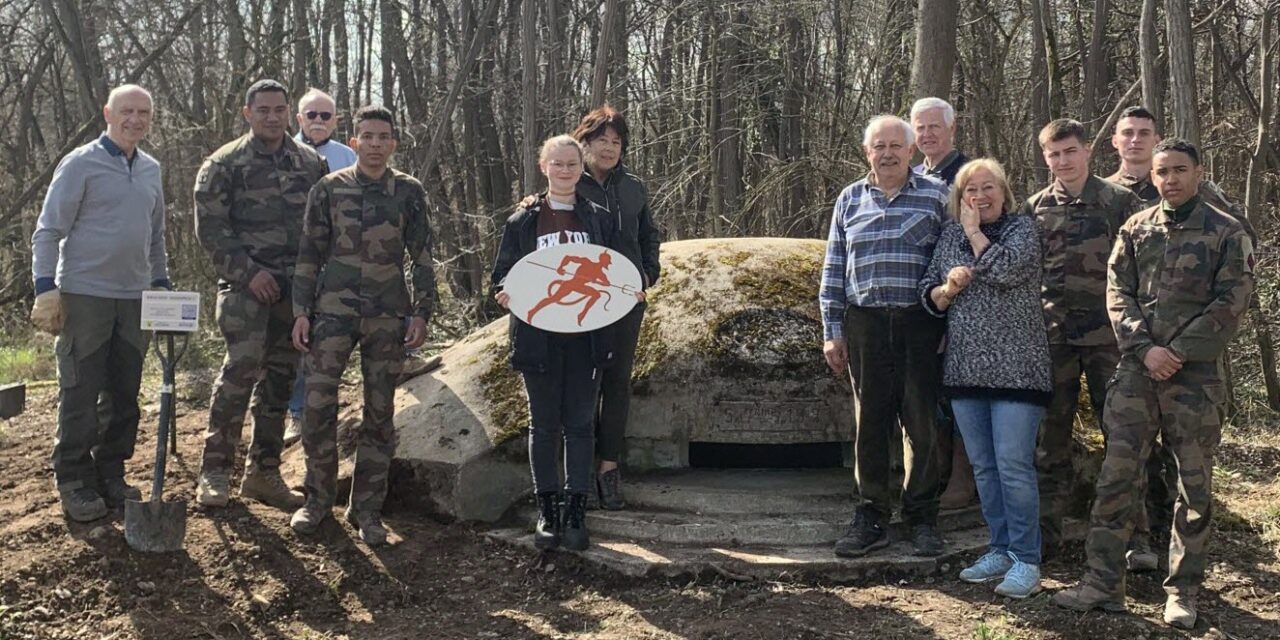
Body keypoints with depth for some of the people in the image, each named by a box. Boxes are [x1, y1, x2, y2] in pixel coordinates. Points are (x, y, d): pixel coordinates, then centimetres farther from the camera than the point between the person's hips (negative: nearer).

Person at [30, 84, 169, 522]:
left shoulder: (151, 170, 12)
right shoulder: (81, 164, -7)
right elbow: (48, 231, -8)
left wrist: (161, 283, 16)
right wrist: (45, 288, -16)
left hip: (135, 298, 6)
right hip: (85, 296, -6)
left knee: (124, 395, 10)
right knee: (80, 395, -1)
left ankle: (110, 476, 21)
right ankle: (74, 482, 9)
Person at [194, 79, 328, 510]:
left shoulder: (311, 163, 11)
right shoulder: (224, 164, -1)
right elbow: (210, 227, -6)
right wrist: (248, 272, -13)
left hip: (295, 287, 5)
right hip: (246, 284, -5)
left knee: (280, 377, 8)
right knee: (241, 368, -14)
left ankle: (263, 473, 17)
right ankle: (215, 470, -3)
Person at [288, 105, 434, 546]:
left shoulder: (410, 192, 4)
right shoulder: (329, 189, 3)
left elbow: (422, 257, 5)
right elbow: (309, 254, 5)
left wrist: (421, 313, -2)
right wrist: (301, 312, -1)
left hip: (387, 316, 1)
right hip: (333, 311, 0)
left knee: (379, 413, 5)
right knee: (318, 405, -4)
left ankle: (367, 508, 15)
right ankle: (319, 497, 14)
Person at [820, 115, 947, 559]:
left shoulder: (936, 196, 4)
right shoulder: (850, 200, 12)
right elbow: (833, 269, 13)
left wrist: (948, 320, -3)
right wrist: (832, 331, 7)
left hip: (919, 325, -2)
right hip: (865, 324, 2)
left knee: (922, 422, 2)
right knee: (869, 422, 5)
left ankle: (922, 519, 14)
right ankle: (871, 518, 13)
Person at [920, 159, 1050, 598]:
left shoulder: (1022, 228, 0)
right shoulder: (950, 235, 13)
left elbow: (1006, 269, -20)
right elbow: (929, 297, 13)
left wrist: (975, 230, -7)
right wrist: (949, 287, -9)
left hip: (1014, 366, -5)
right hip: (965, 367, 5)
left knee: (1013, 465, -8)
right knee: (983, 467, 9)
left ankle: (1026, 560, 1)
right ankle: (1001, 550, 20)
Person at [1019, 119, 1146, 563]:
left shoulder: (1119, 202, 2)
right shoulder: (1033, 209, 9)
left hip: (1106, 332, -2)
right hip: (1051, 337, 2)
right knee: (1050, 438, 7)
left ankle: (1132, 534, 6)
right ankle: (1045, 531, 15)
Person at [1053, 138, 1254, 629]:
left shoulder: (1227, 233, 2)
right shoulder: (1135, 230, 10)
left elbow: (1230, 305, -5)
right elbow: (1118, 294, 5)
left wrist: (1176, 353, -12)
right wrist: (1146, 349, -10)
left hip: (1196, 375, -2)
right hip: (1136, 371, 2)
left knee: (1194, 486, 4)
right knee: (1116, 475, -1)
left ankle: (1183, 592, 14)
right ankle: (1103, 583, 5)